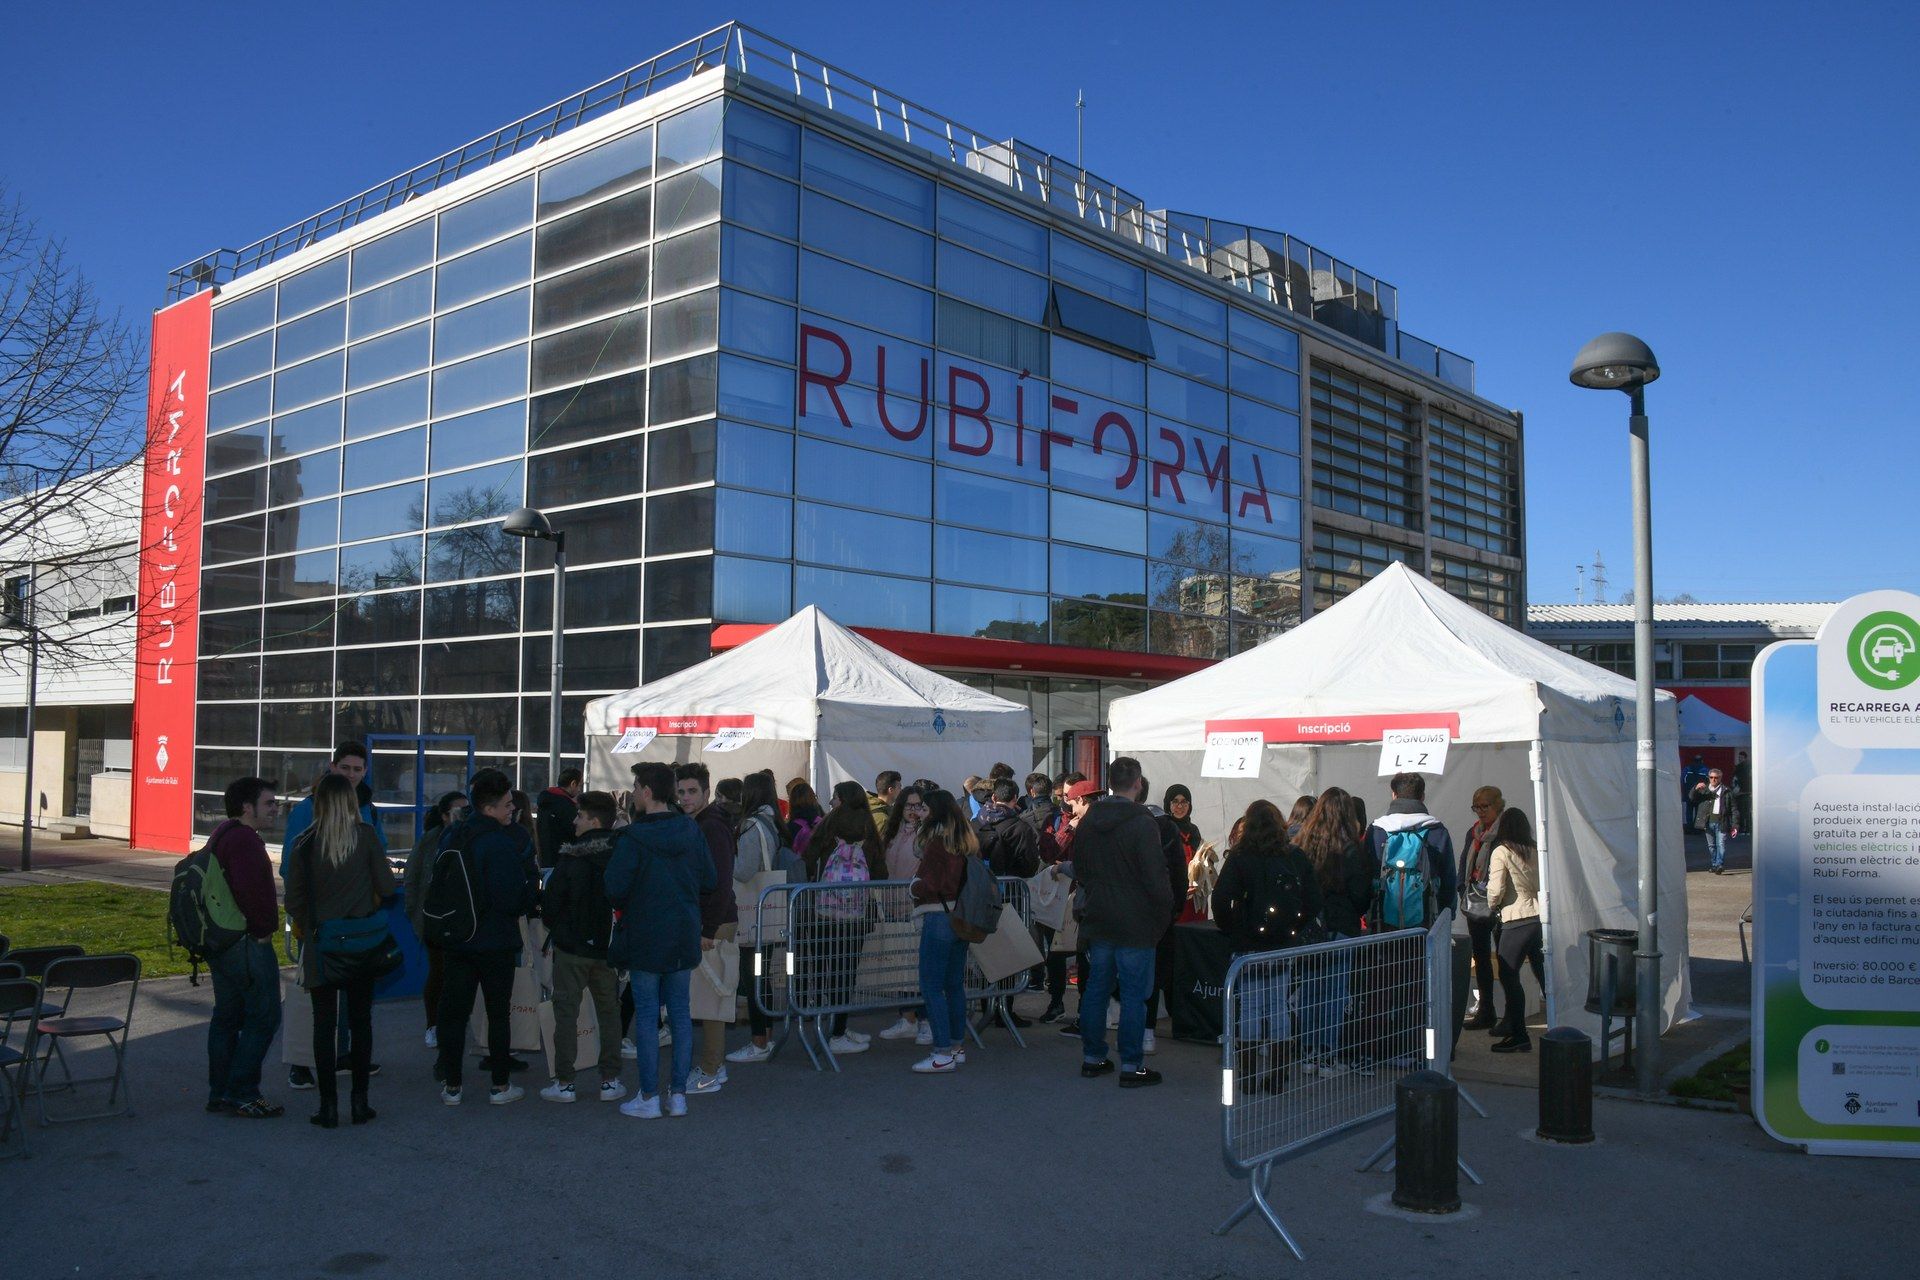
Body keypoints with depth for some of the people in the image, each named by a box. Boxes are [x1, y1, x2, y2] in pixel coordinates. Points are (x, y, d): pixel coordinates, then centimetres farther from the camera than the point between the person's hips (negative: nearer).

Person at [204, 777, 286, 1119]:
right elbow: (251, 890, -29)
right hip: (248, 944, -11)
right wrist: (265, 928, -16)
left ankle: (219, 1093, 21)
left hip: (220, 940, 11)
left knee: (227, 1016, 15)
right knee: (263, 1016, -4)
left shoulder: (221, 835, 17)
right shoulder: (245, 839, -18)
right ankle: (241, 1094, -2)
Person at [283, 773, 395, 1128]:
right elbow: (386, 887, -4)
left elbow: (293, 900, -2)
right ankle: (359, 1101, 12)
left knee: (324, 1023, 7)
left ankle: (328, 1105, 7)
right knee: (360, 1020, 9)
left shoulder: (304, 844, -5)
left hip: (319, 944, 0)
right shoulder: (366, 836, -7)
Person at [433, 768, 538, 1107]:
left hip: (456, 938, 6)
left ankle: (451, 1085, 17)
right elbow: (511, 897, -22)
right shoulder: (501, 841, -18)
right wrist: (529, 899, -2)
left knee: (453, 1012, 11)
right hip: (495, 941, -6)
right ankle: (500, 1086, 12)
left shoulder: (452, 838, 3)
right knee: (498, 1012, 6)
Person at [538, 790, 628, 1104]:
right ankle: (610, 1081, 12)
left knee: (566, 1012, 5)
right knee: (609, 1013, 11)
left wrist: (553, 926, 13)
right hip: (608, 946, 3)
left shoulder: (570, 859, -12)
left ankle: (564, 1082, 7)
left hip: (571, 947, -3)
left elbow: (551, 900, -7)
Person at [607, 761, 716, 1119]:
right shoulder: (691, 830, 0)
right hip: (684, 938, 5)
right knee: (680, 1013, 11)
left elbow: (615, 889, -16)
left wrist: (624, 908, 6)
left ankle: (649, 1097, 8)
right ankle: (679, 1093, 15)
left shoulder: (632, 838, -15)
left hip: (645, 938, -5)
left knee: (647, 1015, 3)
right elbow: (710, 881, 4)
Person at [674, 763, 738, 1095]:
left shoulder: (712, 826, -15)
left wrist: (708, 930, -21)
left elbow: (720, 882, -20)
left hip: (715, 924, -10)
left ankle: (710, 1074, 2)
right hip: (706, 921, 10)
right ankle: (716, 1065, 24)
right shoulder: (695, 825, 16)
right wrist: (703, 926, 16)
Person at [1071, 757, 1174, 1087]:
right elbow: (1155, 876, -17)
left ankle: (1092, 1057, 22)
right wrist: (1166, 910, -4)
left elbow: (1079, 869, 15)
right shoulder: (1142, 823, -16)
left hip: (1098, 920, 6)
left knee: (1096, 988, 14)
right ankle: (1131, 1066, 5)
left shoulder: (1087, 822, 6)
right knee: (1134, 993, 0)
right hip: (1135, 922, -6)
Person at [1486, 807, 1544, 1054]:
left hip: (1517, 921, -6)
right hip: (1540, 916, 6)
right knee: (1544, 976, 13)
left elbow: (1496, 890, -10)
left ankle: (1519, 1036, 0)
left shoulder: (1502, 852, -7)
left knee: (1509, 976, 1)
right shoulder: (1535, 852, 7)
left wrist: (1493, 904, 9)